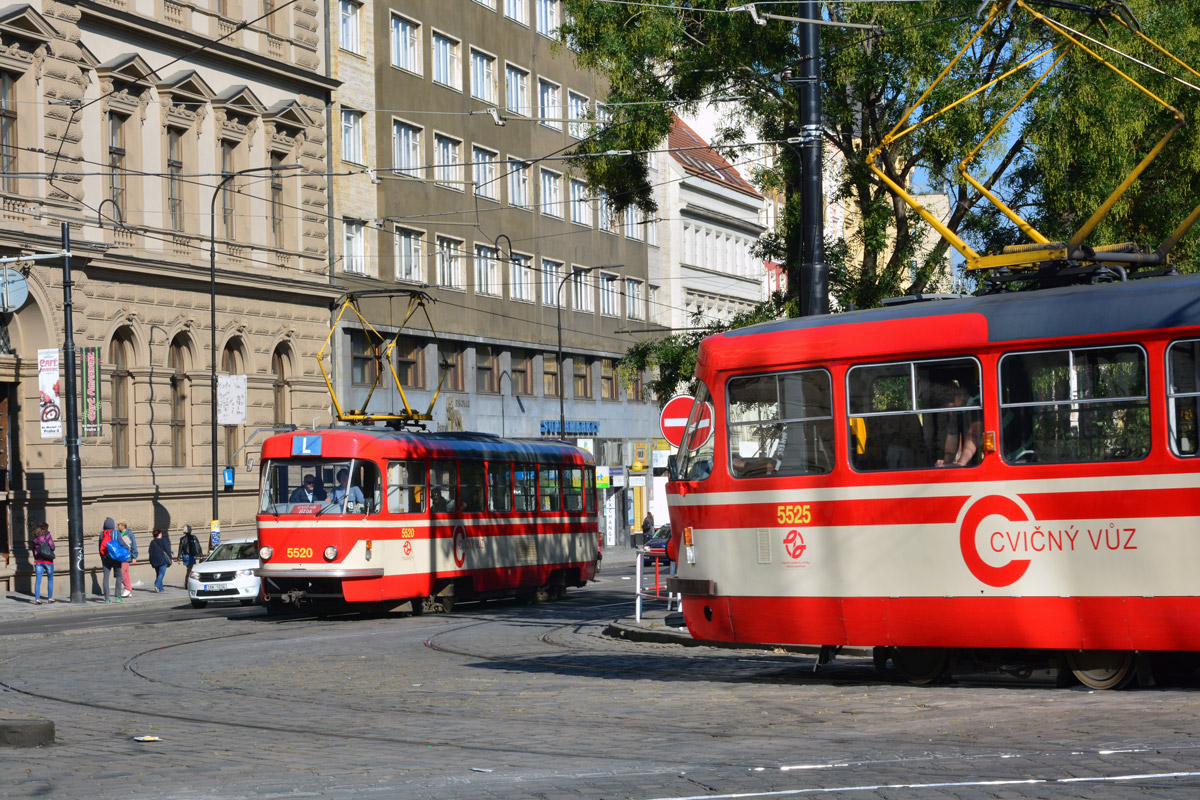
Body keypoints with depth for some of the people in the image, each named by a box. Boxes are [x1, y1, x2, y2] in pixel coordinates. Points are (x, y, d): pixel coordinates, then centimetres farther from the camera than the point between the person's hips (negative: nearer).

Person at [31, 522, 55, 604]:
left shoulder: (35, 537, 6)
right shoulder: (47, 536, -8)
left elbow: (33, 549, 11)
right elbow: (52, 547, -13)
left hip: (38, 561, 3)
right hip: (48, 561, -3)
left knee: (38, 580, 1)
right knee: (50, 579, 11)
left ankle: (37, 598, -5)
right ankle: (50, 597, 14)